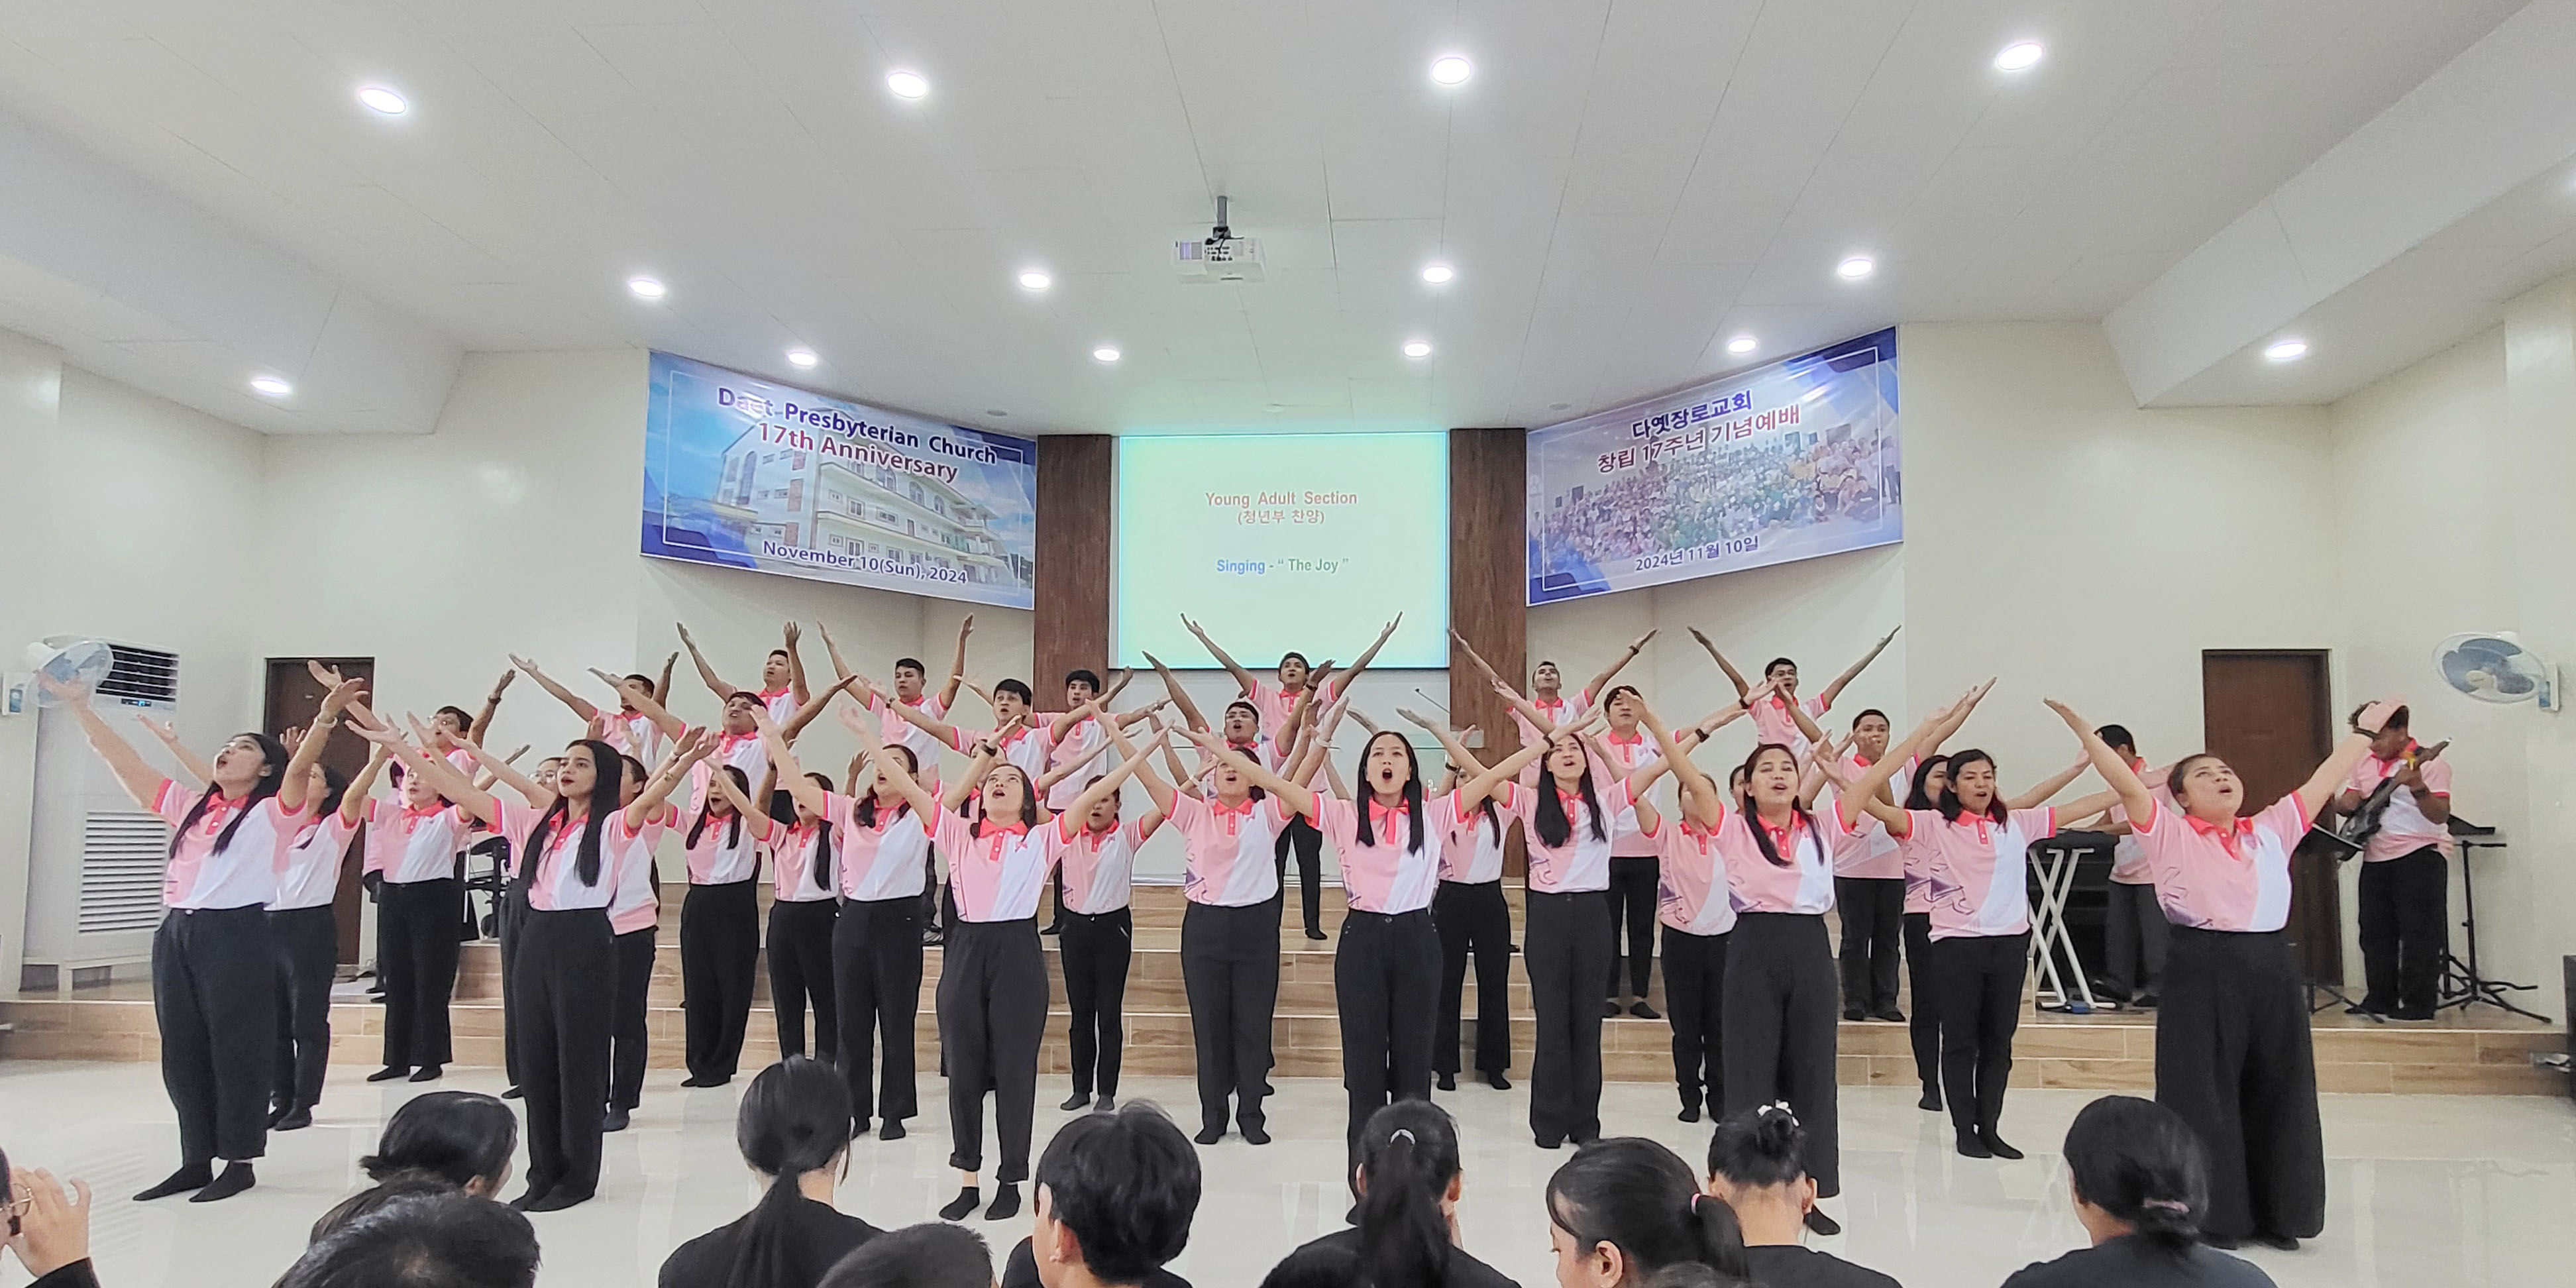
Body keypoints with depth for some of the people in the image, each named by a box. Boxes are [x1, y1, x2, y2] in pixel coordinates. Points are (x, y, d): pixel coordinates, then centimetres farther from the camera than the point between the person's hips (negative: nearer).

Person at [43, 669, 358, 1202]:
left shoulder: (273, 813, -1)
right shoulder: (190, 807, 16)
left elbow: (301, 766, -19)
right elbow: (125, 762, 18)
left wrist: (326, 717, -35)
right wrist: (78, 706, 15)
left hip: (236, 935, -7)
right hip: (176, 933, 7)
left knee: (236, 1050, 0)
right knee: (182, 1053, 11)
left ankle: (240, 1163, 9)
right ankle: (196, 1161, 22)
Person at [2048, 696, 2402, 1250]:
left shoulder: (2272, 829, 15)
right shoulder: (2170, 834, 0)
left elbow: (2323, 783, 21)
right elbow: (2127, 784, -10)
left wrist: (2365, 731, 26)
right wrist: (2082, 728, -20)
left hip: (2272, 968, 5)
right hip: (2202, 971, -5)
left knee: (2278, 1093, 11)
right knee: (2204, 1094, 0)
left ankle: (2276, 1214, 24)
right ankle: (2209, 1214, 11)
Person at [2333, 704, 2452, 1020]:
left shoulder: (2429, 763, -9)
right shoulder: (2364, 763, 12)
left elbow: (2441, 816, -16)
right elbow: (2349, 803, 18)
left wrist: (2418, 789, -34)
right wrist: (2344, 804, -5)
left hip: (2420, 854, -7)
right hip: (2376, 857, 7)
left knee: (2419, 932, -4)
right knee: (2376, 931, 10)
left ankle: (2419, 1003, 2)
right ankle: (2380, 999, 18)